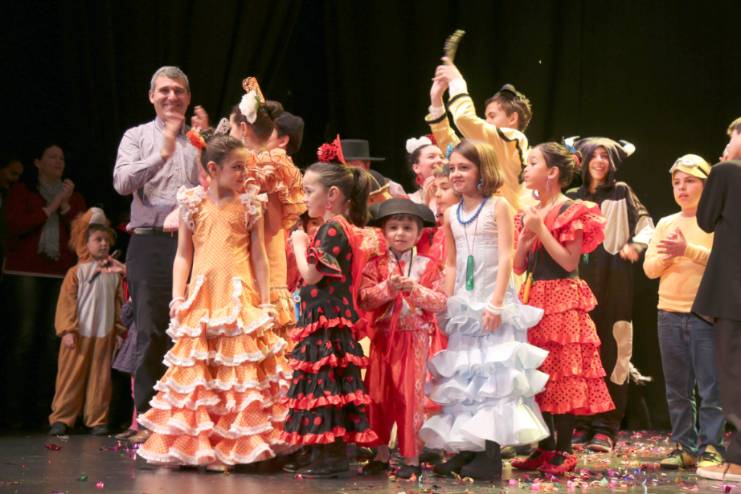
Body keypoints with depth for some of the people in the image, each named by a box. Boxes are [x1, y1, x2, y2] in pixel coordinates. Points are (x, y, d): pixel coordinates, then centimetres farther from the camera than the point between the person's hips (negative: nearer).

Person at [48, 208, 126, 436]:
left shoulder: (114, 273, 8)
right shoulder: (77, 272, -1)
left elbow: (119, 303, 11)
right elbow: (66, 302, -4)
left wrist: (119, 331, 9)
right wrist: (67, 330, -10)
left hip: (104, 335, 3)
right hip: (79, 334, -3)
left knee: (100, 378, 4)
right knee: (71, 376, 0)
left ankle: (97, 420, 8)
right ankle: (61, 419, 4)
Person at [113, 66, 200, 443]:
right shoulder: (137, 137, 10)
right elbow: (122, 182, -7)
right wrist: (162, 154, -16)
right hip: (149, 242, -2)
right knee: (150, 332, -4)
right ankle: (147, 419, 0)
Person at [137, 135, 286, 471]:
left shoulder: (249, 204, 5)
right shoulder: (194, 203, 6)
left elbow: (258, 256, 6)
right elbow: (183, 254, 7)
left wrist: (265, 302, 1)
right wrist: (178, 298, -1)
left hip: (239, 298, 0)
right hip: (201, 299, 1)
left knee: (238, 374, -3)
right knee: (196, 373, 1)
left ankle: (228, 447, 2)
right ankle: (190, 445, 7)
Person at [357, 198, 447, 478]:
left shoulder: (428, 267, 1)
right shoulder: (375, 266, 4)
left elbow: (440, 302, -7)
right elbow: (364, 299, -7)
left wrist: (415, 289, -20)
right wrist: (388, 287, -20)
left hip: (414, 339, -2)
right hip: (383, 338, 2)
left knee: (410, 397, -2)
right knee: (379, 395, 7)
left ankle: (412, 458, 5)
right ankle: (381, 454, 18)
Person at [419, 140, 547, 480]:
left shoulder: (498, 206, -5)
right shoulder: (451, 215, 11)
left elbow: (505, 257, -12)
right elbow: (451, 265, 14)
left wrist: (496, 302, -20)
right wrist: (447, 305, 5)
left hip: (493, 299, -6)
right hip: (464, 302, 6)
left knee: (493, 372, -7)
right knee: (462, 375, 6)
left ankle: (490, 454, -7)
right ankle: (467, 450, 12)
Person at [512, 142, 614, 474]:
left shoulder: (573, 212, -6)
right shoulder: (528, 215, 14)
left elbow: (570, 262, -13)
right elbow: (519, 266, 12)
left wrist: (541, 230, -13)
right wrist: (526, 233, -4)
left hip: (563, 300, -7)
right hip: (533, 298, 7)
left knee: (564, 374, -6)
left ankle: (564, 451, -1)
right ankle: (545, 448, 15)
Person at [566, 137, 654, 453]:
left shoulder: (622, 193, 11)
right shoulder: (573, 197, 16)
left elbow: (645, 222, 11)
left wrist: (636, 245, -5)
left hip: (614, 279, -2)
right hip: (580, 276, 2)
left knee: (612, 349, -7)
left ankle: (606, 428, -6)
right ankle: (582, 424, 3)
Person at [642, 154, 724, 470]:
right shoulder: (665, 224, 13)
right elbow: (649, 268, 9)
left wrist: (688, 249, -22)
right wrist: (667, 255, -10)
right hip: (670, 313, 5)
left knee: (710, 387, -5)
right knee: (677, 388, 8)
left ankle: (710, 448, -1)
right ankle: (684, 446, 15)